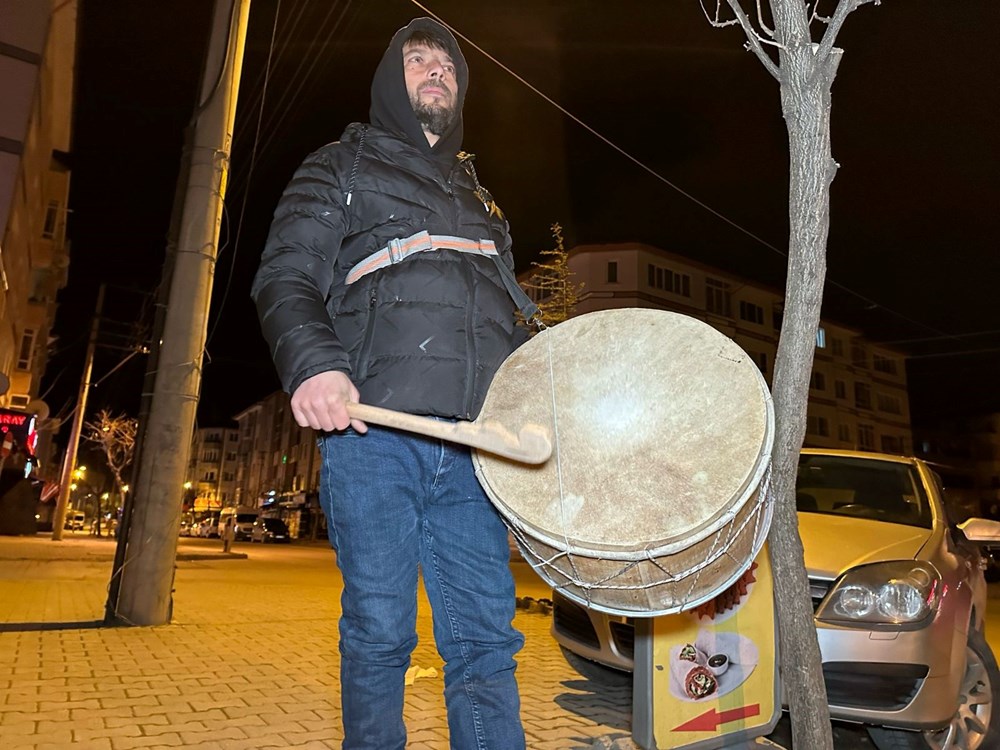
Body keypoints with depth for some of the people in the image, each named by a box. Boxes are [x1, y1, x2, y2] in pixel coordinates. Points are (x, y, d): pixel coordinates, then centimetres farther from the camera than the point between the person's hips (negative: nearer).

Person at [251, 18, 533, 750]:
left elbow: (508, 320, 29)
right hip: (373, 435, -3)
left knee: (486, 636, 2)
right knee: (380, 633, 2)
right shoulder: (343, 166, 16)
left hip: (473, 444, 4)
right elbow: (286, 276, 3)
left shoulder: (480, 199, 30)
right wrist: (312, 362, -19)